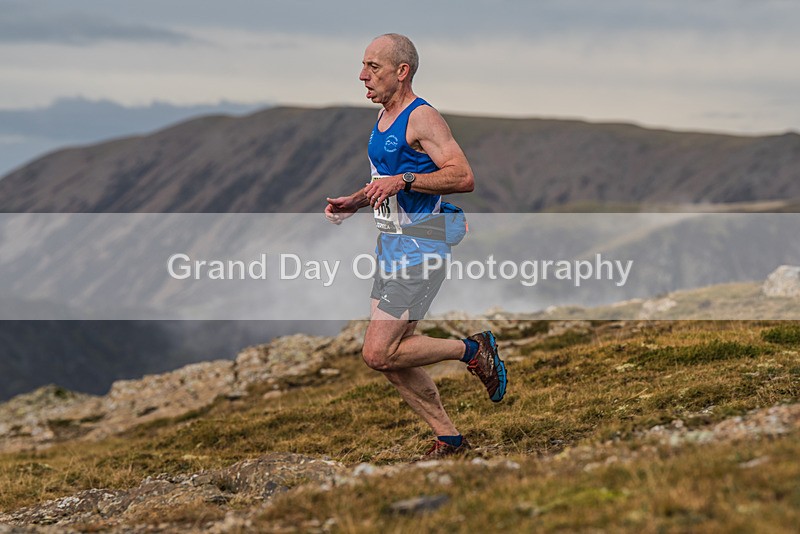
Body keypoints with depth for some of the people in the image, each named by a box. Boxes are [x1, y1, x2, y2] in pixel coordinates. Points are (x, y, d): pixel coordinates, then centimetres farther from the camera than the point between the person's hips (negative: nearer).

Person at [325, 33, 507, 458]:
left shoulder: (421, 118, -14)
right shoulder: (383, 118, 14)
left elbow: (464, 177, -23)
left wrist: (403, 180, -30)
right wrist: (353, 202, 10)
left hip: (420, 250, -9)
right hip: (391, 247, 9)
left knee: (378, 354, -14)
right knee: (392, 357, 9)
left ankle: (473, 351, 3)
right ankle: (449, 438, 20)